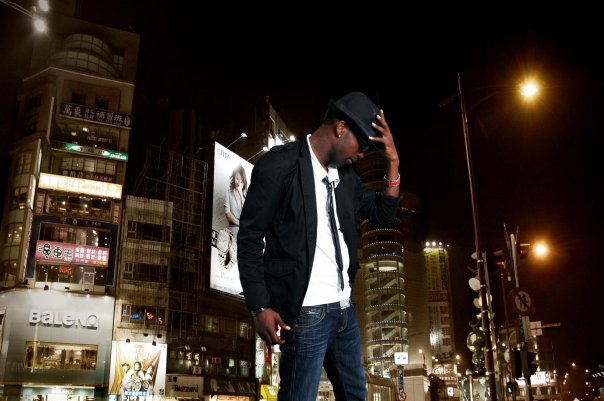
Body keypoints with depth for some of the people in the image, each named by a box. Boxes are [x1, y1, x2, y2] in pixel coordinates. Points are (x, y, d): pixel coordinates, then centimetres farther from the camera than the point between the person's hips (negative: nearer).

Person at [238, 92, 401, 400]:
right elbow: (250, 238, -11)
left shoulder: (345, 173, 10)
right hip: (306, 312, -8)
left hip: (344, 308, 8)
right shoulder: (281, 164, -11)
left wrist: (392, 162, 2)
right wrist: (260, 307, -16)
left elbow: (382, 215, 16)